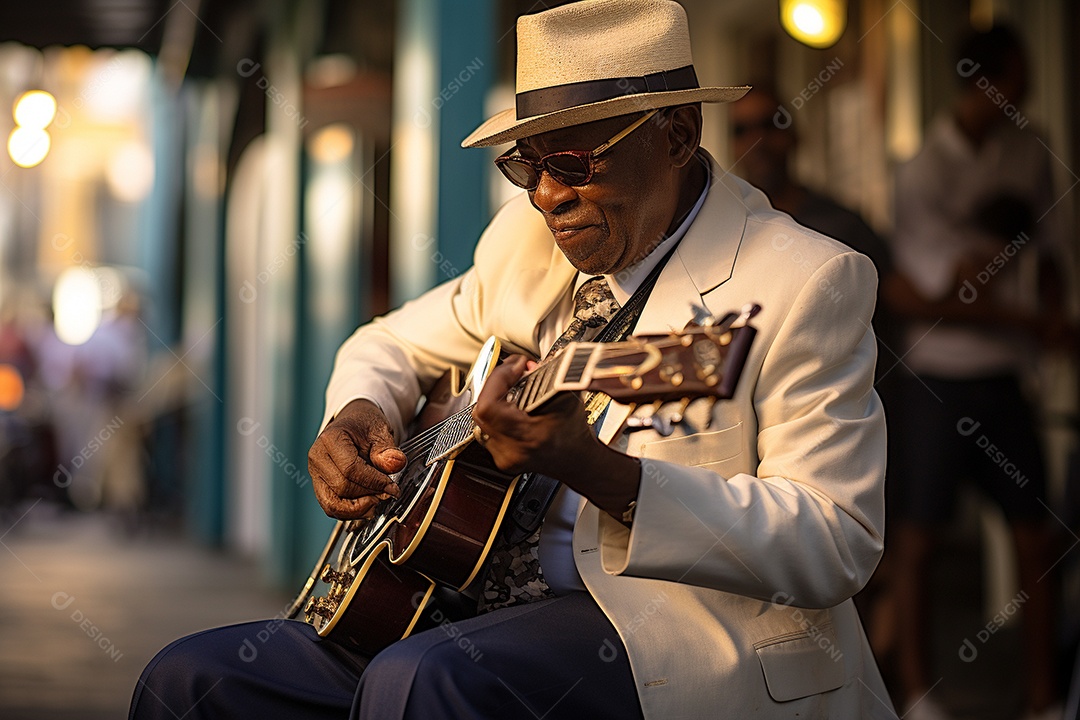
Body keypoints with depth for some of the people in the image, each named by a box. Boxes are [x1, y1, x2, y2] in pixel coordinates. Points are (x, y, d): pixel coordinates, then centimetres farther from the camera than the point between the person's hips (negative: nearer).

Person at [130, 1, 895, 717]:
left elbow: (838, 549, -18)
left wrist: (595, 471, -29)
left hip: (687, 631, -7)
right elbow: (392, 345, 27)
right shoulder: (530, 240, 10)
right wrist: (355, 416, 0)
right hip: (503, 609, 7)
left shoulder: (805, 283, -11)